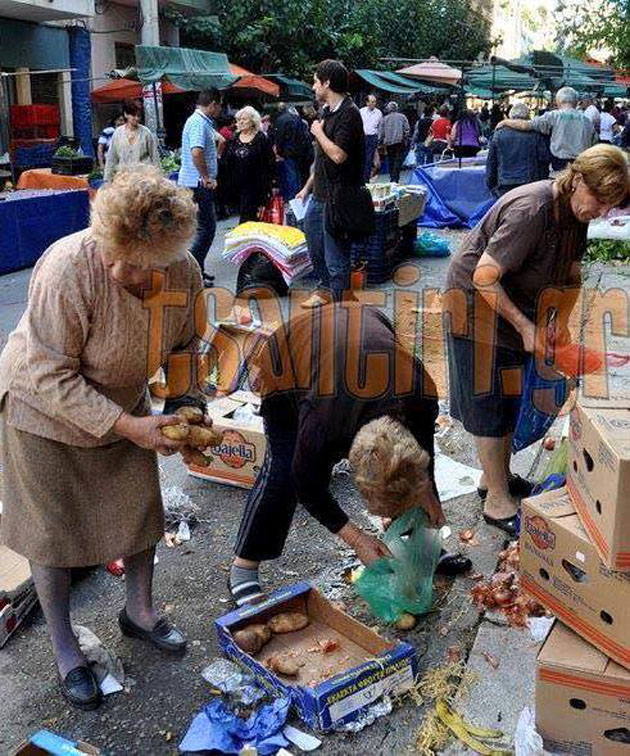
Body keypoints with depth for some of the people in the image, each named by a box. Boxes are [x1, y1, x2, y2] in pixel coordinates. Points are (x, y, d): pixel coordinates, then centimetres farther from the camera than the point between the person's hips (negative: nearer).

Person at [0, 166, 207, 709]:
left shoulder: (184, 273, -19)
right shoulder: (69, 268, -36)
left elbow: (183, 349, -1)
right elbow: (49, 376, -30)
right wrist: (126, 427, -31)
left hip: (123, 403, 5)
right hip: (45, 411, -4)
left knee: (141, 508, 11)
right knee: (53, 530, 6)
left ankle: (140, 610, 37)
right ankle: (64, 648, 27)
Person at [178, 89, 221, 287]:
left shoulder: (202, 122, 16)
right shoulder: (198, 123, -16)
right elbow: (196, 152, -31)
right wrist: (207, 178, -23)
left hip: (199, 183, 11)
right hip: (198, 184, -11)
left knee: (207, 227, 15)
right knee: (206, 228, -7)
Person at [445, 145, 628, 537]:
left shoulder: (574, 211, -3)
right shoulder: (530, 210, -31)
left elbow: (572, 273, 11)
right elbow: (484, 277, -31)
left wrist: (562, 322, -2)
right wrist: (526, 327, -26)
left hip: (515, 301, 8)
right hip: (478, 301, -8)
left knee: (512, 396, 14)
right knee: (490, 401, -2)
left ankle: (497, 475, 32)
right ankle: (498, 501, 8)